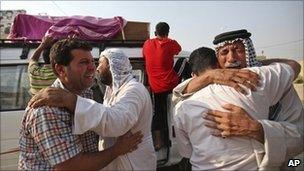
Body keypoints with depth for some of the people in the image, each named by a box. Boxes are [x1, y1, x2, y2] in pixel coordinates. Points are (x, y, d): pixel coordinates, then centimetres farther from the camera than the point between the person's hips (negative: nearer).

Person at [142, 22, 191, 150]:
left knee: (158, 113, 15)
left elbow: (144, 56, 23)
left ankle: (158, 141, 22)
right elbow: (179, 49, 21)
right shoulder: (171, 43, -1)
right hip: (171, 84, -3)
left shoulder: (147, 44, 6)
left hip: (155, 88, 3)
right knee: (183, 61, 18)